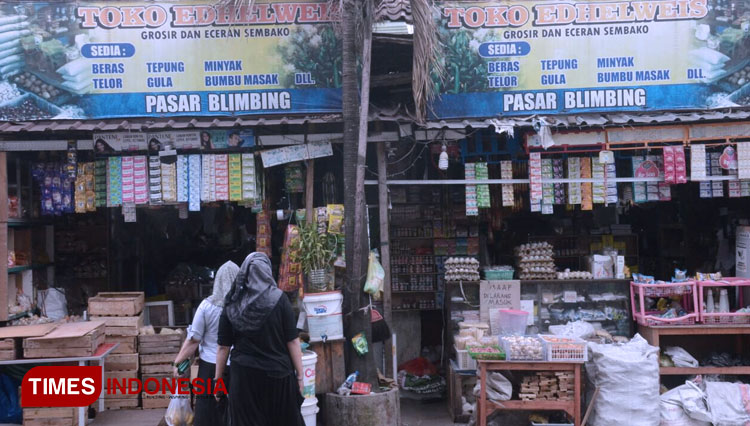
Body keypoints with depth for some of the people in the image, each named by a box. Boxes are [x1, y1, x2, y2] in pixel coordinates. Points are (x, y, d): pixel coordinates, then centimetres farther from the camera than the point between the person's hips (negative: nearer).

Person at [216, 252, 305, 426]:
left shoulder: (232, 305, 0)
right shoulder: (279, 299, -6)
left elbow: (223, 347, 1)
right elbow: (292, 341, -7)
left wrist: (218, 380, 9)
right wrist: (299, 374, -1)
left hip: (244, 375, 2)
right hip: (278, 374, -1)